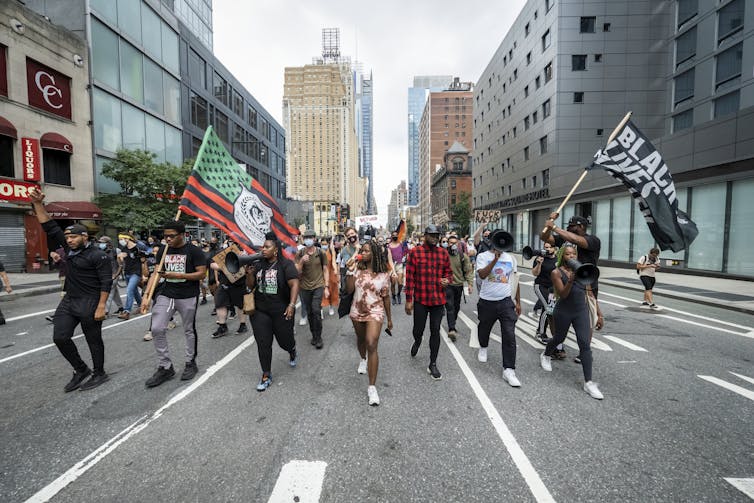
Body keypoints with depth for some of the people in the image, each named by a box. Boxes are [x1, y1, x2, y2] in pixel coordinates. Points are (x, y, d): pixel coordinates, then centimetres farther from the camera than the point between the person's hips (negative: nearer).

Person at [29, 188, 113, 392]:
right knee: (60, 337, 6)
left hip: (90, 303, -8)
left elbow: (106, 282, -17)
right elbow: (50, 227, 8)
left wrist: (101, 306, -21)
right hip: (69, 300, 8)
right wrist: (38, 204, -1)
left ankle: (99, 374, 19)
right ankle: (81, 370, 24)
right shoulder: (69, 248, 8)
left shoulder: (97, 255, -14)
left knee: (93, 340, 4)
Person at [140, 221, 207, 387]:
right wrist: (146, 296, -1)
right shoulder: (163, 251, 8)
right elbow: (156, 273, 7)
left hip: (187, 297, -4)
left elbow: (202, 273, -11)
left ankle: (191, 363, 26)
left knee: (189, 331, 8)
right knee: (157, 329, -2)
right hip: (165, 295, 5)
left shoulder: (193, 251, -8)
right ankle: (165, 367, 14)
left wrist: (178, 276, -21)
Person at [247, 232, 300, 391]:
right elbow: (250, 285, 10)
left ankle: (292, 351, 46)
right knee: (263, 344, 5)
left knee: (285, 340, 10)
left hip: (281, 312, -4)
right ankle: (266, 375, 21)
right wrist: (250, 274, -10)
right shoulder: (258, 265, 4)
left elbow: (294, 285, -15)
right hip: (260, 312, 4)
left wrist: (292, 305, -23)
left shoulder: (286, 265, -10)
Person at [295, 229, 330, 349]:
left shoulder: (321, 253, -2)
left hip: (318, 286, -2)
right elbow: (297, 272, -3)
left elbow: (325, 270, 2)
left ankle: (318, 338, 3)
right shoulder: (299, 254, 0)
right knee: (309, 312, 10)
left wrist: (326, 287, -3)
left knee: (316, 311, -12)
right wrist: (301, 261, -22)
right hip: (305, 287, 2)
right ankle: (314, 335, 28)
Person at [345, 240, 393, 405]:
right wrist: (350, 270, -20)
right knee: (361, 340, 23)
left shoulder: (383, 274, -8)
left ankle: (372, 387, -6)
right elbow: (348, 290, -11)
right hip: (357, 311, 3)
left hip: (375, 312, -3)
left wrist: (389, 318, 5)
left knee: (371, 345, -15)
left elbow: (385, 298, -1)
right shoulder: (357, 269, -4)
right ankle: (363, 359, 57)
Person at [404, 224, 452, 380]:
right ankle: (417, 342, 48)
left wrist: (447, 280, -9)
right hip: (420, 299, -2)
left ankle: (433, 364, 24)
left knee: (435, 332, 8)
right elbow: (409, 277, -6)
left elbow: (448, 272, 15)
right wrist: (408, 300, -8)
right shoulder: (415, 252, -6)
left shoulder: (443, 253, 4)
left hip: (438, 300, 2)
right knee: (418, 330, 11)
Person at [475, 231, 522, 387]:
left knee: (510, 335, -7)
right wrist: (495, 258, -25)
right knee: (484, 328, 18)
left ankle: (508, 370, 1)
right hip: (487, 301, -1)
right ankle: (483, 348, 49)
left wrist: (518, 302, 12)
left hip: (506, 301, 2)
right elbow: (482, 275, -23)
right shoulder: (483, 256, -6)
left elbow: (515, 281, 13)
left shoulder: (511, 258, 6)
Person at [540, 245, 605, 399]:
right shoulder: (557, 272, -8)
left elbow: (590, 293, 6)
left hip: (581, 311, 3)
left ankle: (588, 382, 2)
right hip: (563, 311, -2)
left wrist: (599, 314, 6)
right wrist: (570, 281, -30)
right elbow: (562, 295, -15)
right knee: (559, 338, 17)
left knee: (585, 344, -5)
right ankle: (545, 356, 48)